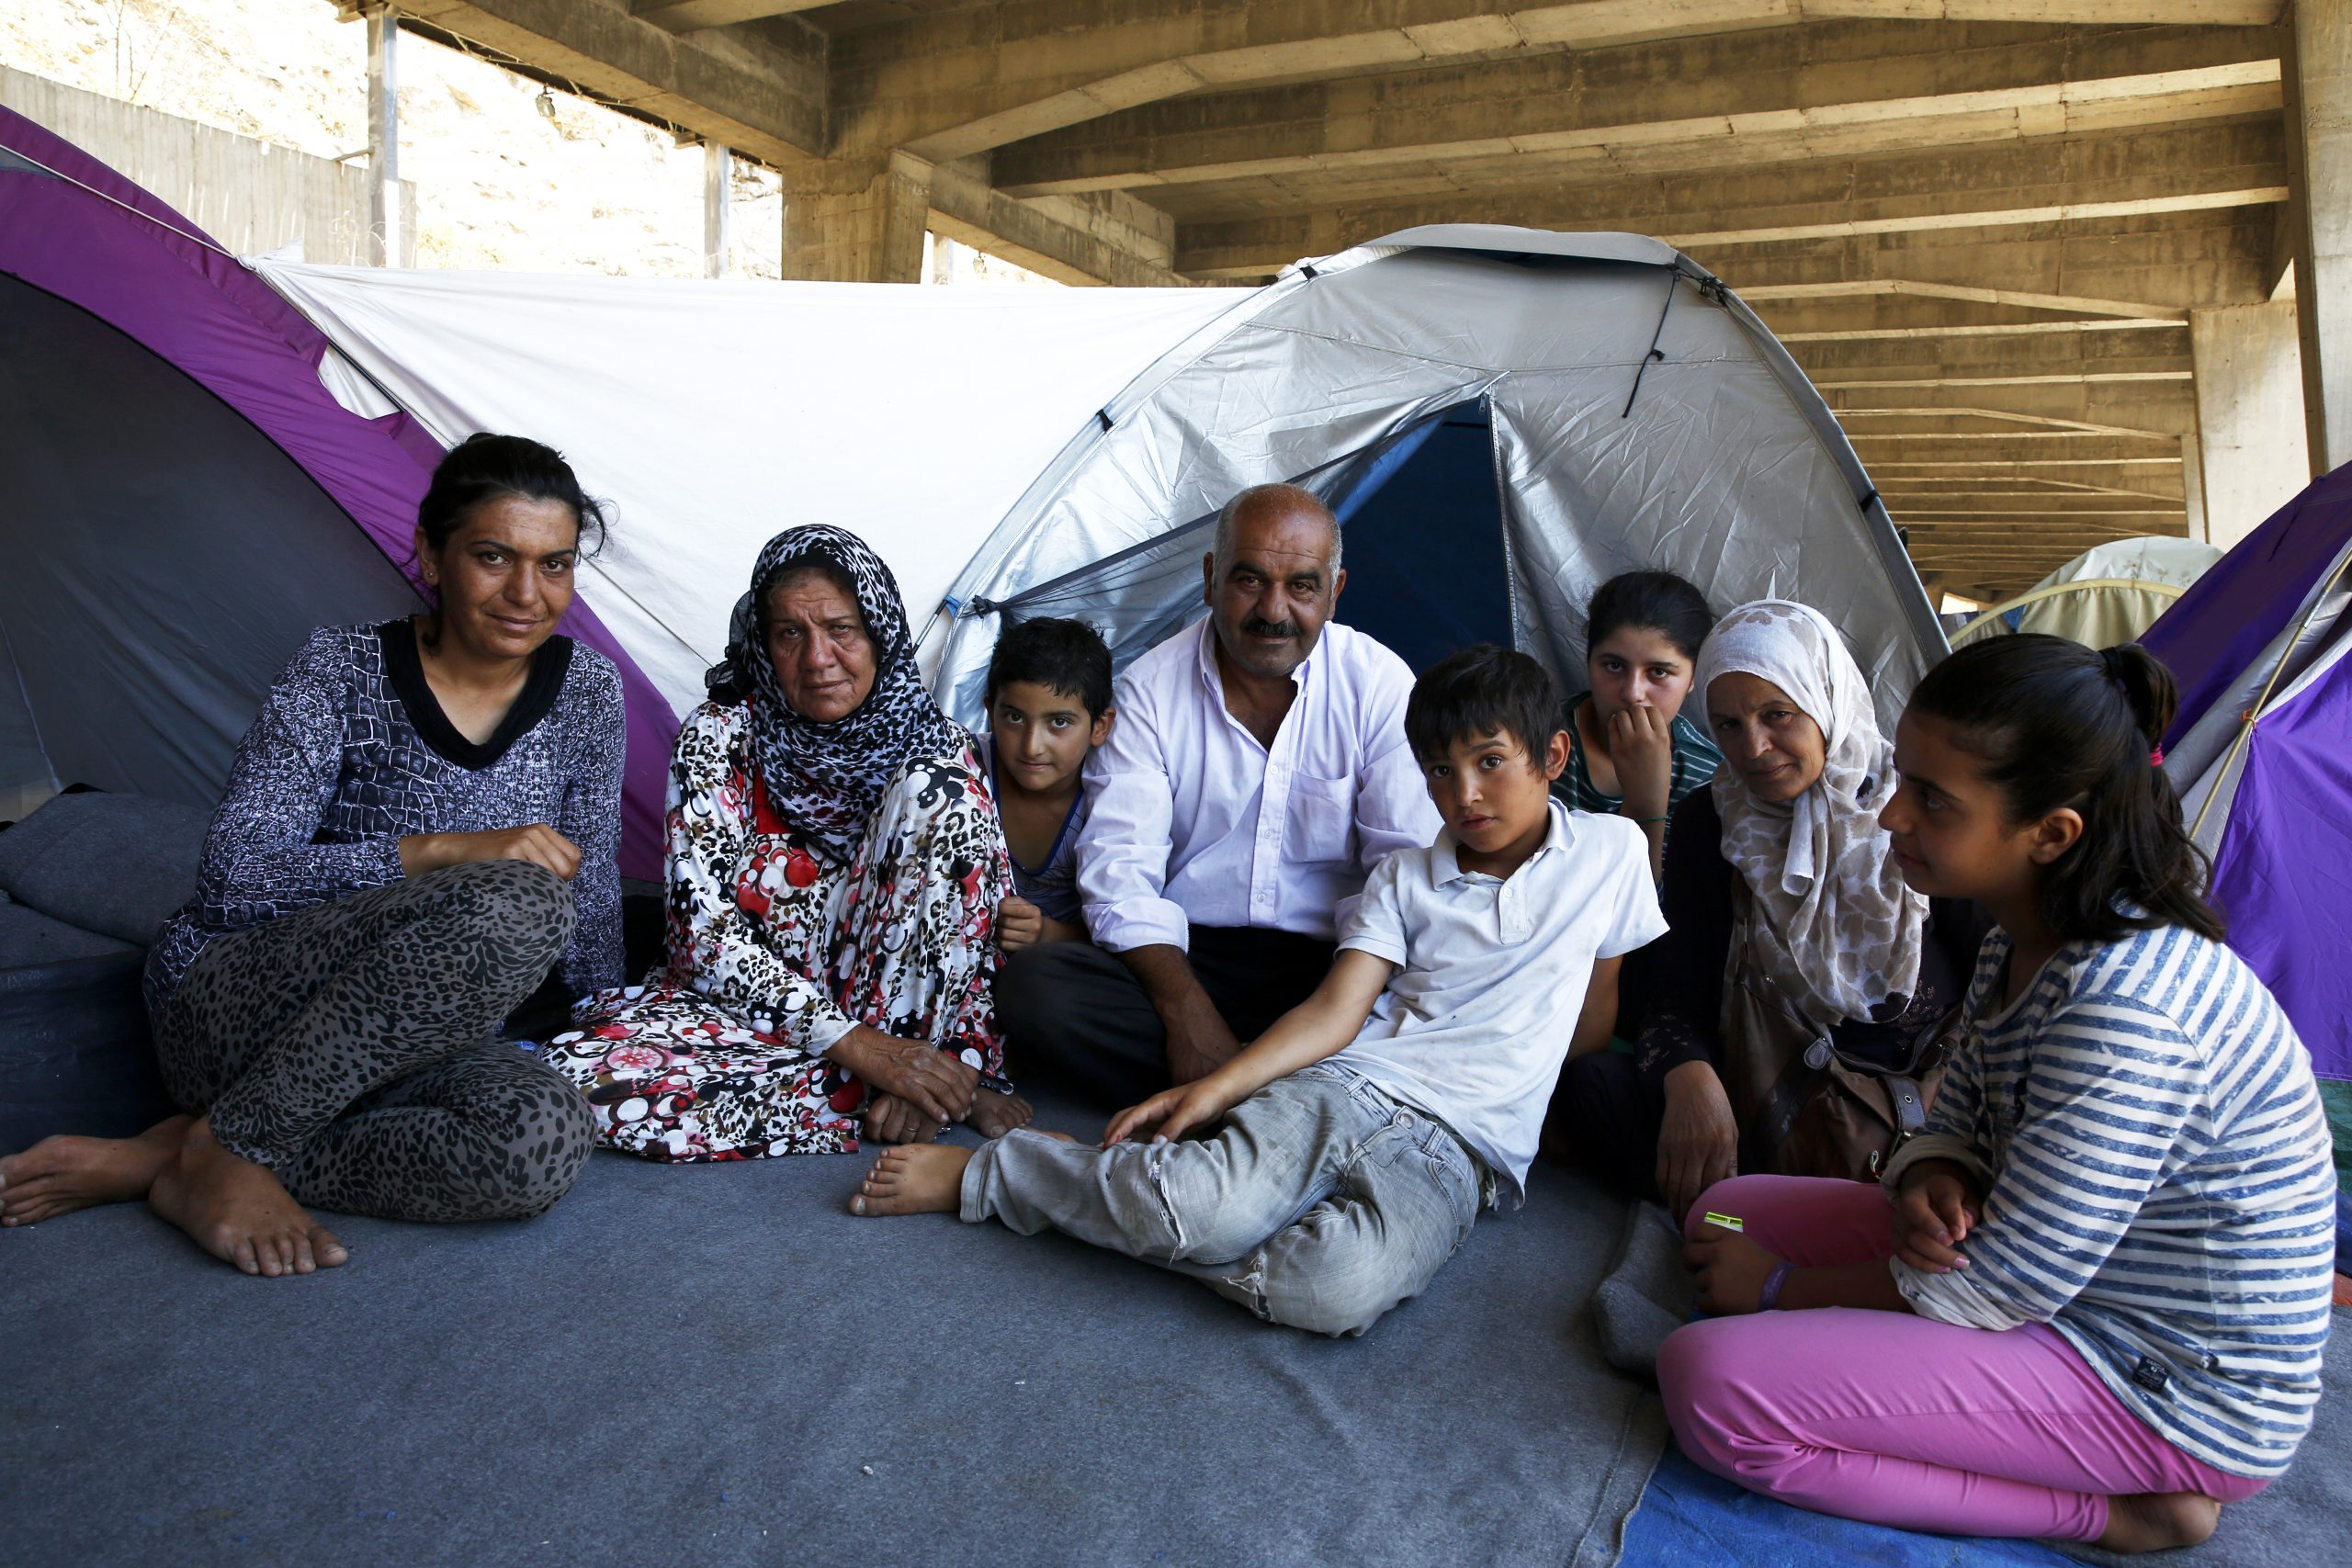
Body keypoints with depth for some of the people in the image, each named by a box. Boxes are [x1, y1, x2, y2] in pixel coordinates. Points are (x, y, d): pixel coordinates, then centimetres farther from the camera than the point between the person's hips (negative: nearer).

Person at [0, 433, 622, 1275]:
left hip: (404, 1041, 4)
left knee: (544, 1145, -31)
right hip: (230, 1010, -4)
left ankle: (172, 1160, -16)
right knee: (516, 901, -34)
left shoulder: (586, 691, 0)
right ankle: (227, 1148, -20)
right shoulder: (342, 671, -11)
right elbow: (235, 880, -18)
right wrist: (442, 850, -27)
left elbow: (592, 891, 9)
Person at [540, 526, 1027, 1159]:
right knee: (585, 1072, -30)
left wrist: (953, 1061, -19)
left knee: (936, 786, -20)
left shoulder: (940, 745, -1)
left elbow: (991, 916, -2)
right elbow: (704, 932, -13)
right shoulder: (717, 738, -6)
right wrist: (857, 1046, -23)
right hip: (745, 1004, 0)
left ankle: (934, 1081, -19)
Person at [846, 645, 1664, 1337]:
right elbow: (1335, 1010, 4)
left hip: (1457, 1146, -1)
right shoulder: (1405, 878, 15)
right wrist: (1212, 1088, -8)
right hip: (1341, 1087, 2)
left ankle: (1157, 1217, -11)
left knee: (1341, 1287, -35)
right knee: (1211, 1208, -31)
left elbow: (1597, 1020, 18)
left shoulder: (1610, 851, 11)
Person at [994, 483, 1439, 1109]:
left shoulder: (1381, 684, -2)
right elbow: (1120, 868, -8)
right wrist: (1187, 1010, -22)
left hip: (1332, 964, 0)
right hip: (1186, 957, 1)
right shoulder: (1149, 688, -2)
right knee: (1031, 986, -25)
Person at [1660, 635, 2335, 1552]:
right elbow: (1960, 1118, 10)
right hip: (2082, 1278, 10)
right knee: (1729, 1212, 9)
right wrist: (1932, 1187, -15)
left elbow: (1999, 1288, -24)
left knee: (1710, 1384, -22)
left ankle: (2114, 1510, -7)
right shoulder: (2029, 938, -1)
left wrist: (1783, 1286, -10)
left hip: (2173, 1391, -10)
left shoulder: (2124, 1012, -32)